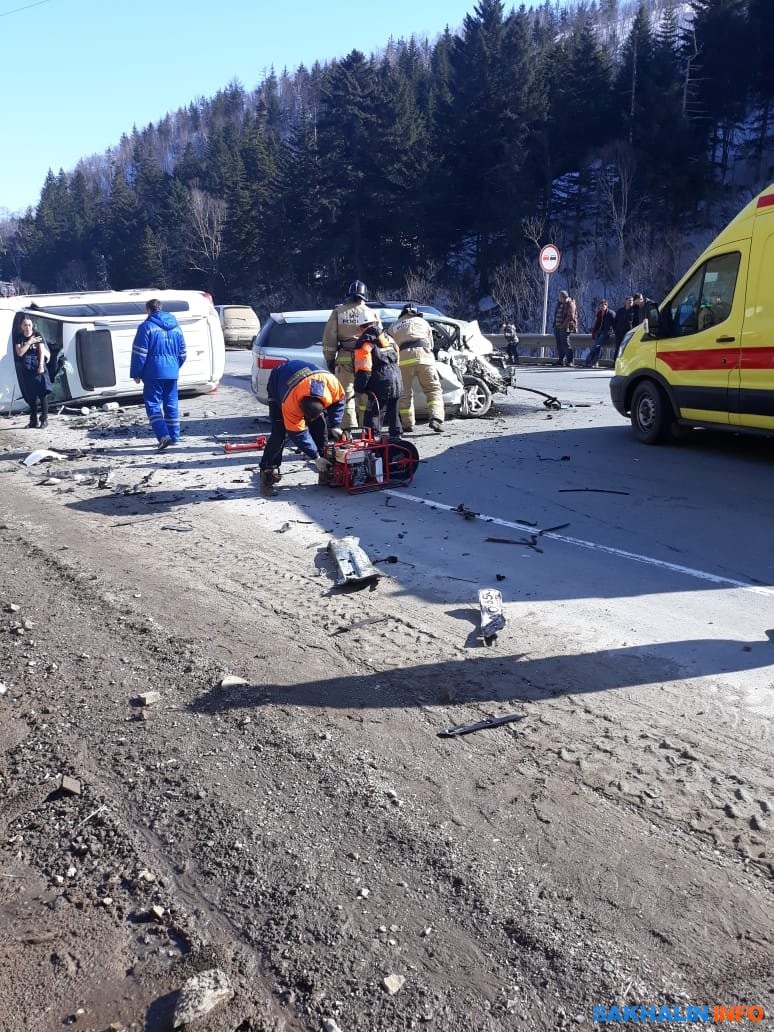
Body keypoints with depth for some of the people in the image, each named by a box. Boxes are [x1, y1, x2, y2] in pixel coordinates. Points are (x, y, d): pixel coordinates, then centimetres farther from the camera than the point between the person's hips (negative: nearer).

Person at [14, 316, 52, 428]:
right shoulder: (19, 338, 8)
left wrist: (41, 365, -15)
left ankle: (44, 419, -7)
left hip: (38, 368, -3)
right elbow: (19, 353, -3)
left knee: (43, 393, -11)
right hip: (25, 370, 3)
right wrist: (30, 342, -8)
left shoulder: (38, 336, 2)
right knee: (30, 396, 7)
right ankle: (33, 421, 14)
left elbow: (42, 351, -5)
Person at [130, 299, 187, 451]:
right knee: (171, 404, 13)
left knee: (153, 404, -3)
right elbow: (182, 353, 18)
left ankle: (163, 436, -18)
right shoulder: (176, 327, 12)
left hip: (153, 373, -6)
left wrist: (135, 374, -2)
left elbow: (139, 353, -9)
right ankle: (174, 437, 16)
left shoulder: (146, 327, -7)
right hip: (172, 373, 6)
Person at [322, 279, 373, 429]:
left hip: (344, 358, 0)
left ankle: (349, 426, 0)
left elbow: (329, 338, 4)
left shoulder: (338, 312, 6)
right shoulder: (370, 313, 4)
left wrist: (329, 360, 10)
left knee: (346, 393, 4)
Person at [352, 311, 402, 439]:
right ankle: (396, 437, 29)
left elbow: (363, 369, -14)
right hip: (396, 382, 8)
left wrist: (359, 388, -10)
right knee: (392, 413, 20)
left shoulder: (365, 342, -7)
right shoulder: (388, 338, 17)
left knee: (373, 414, -6)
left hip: (380, 385, -8)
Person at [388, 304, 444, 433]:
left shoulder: (394, 326, 26)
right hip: (423, 355, 0)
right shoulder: (423, 322, 27)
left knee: (405, 393, 10)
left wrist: (394, 361, 31)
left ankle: (407, 425, 8)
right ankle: (436, 419, -18)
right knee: (433, 389, 1)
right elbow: (431, 344, 27)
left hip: (403, 358, 1)